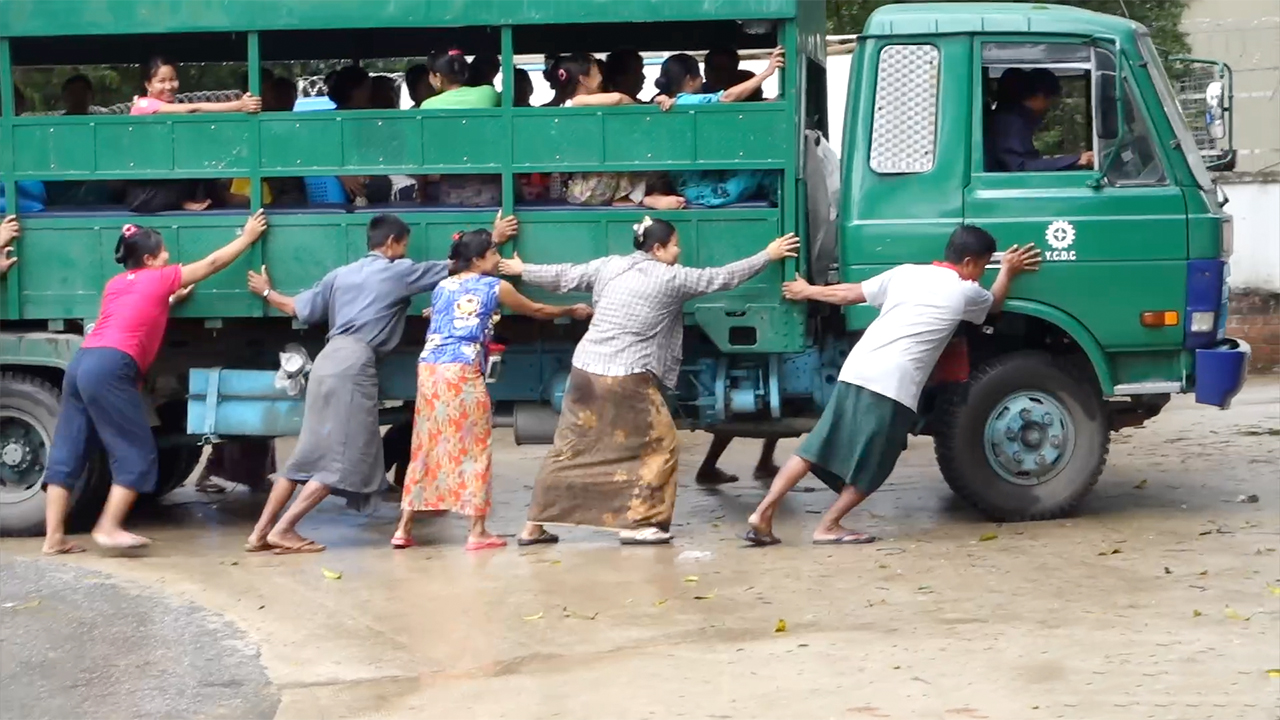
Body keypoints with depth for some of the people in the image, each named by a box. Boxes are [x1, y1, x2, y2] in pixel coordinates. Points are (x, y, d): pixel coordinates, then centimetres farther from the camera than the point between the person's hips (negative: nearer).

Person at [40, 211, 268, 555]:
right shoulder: (160, 278, 9)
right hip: (110, 367, -8)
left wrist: (170, 300, 39)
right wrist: (248, 236, 29)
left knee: (67, 453, 6)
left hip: (81, 362, 8)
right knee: (136, 454, -1)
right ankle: (108, 528, -8)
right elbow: (213, 263, 18)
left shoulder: (116, 284, 26)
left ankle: (54, 537, 2)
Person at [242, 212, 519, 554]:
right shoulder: (399, 272, 7)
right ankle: (283, 529, -9)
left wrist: (266, 292, 43)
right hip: (354, 363, -8)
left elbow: (299, 308, 23)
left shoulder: (341, 274, 23)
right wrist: (494, 239, 22)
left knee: (310, 452, 12)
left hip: (328, 358, 8)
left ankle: (261, 531, 9)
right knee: (345, 458, -4)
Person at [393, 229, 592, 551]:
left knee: (426, 448, 11)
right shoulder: (495, 287, 6)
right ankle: (477, 531, 4)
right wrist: (573, 311, 34)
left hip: (429, 369, 5)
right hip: (463, 373, -5)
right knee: (474, 449, 3)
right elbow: (536, 311, 19)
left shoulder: (441, 288, 17)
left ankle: (404, 528, 11)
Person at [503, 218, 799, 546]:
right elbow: (722, 278, 2)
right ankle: (635, 524, 8)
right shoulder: (671, 278, -5)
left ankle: (534, 526, 18)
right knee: (658, 446, 9)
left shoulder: (610, 266, 9)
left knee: (570, 448, 14)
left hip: (586, 370, 6)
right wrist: (768, 256, 13)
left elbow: (565, 276, 19)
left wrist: (522, 271, 36)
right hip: (628, 379, -6)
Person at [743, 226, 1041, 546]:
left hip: (855, 372, 6)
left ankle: (763, 513, 4)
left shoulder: (906, 273, 17)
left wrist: (807, 291, 39)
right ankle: (828, 527, 11)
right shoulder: (966, 292, 6)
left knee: (814, 450, 9)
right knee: (869, 468, 10)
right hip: (893, 387, -6)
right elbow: (995, 303, 30)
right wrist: (1007, 271, 48)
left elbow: (848, 293, 24)